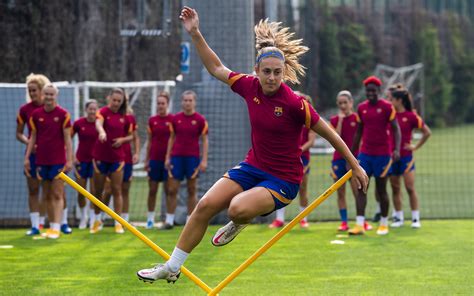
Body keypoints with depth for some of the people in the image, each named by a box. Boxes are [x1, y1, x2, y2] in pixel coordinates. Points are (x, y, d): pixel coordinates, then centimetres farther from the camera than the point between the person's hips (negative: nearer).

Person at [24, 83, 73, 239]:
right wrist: (27, 157, 6)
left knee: (57, 195, -7)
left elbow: (67, 138, -3)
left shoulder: (63, 114, -4)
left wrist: (69, 159, -8)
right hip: (42, 160, 4)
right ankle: (51, 226, 14)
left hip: (58, 160, -4)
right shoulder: (36, 114, 6)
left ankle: (56, 228, -10)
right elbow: (33, 137, 11)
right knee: (47, 195, 8)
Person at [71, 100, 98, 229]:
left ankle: (93, 218, 11)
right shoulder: (79, 123, -4)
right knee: (80, 192, 3)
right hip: (81, 160, 1)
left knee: (94, 191, -2)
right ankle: (83, 217, 23)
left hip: (95, 160, -1)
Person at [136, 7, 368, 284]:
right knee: (206, 205, -6)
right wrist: (195, 34, 3)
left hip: (283, 179, -6)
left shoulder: (294, 103, -21)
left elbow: (329, 133, -12)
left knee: (238, 208, -32)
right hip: (253, 166, 6)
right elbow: (217, 68, 10)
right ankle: (171, 268, 9)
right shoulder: (250, 86, -5)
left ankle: (240, 222, 9)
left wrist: (355, 166, -7)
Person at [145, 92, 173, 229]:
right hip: (154, 159, 3)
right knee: (152, 190, 4)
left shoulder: (173, 119, -3)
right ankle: (150, 218, 10)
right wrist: (146, 160, 9)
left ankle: (170, 219, 4)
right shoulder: (152, 120, 7)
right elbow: (149, 141, 12)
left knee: (168, 190, -1)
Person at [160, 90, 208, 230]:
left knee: (192, 191, 2)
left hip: (192, 158, -2)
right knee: (172, 190, -1)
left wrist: (204, 160, -7)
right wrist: (167, 157, 6)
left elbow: (205, 141, 0)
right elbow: (171, 138, 11)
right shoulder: (175, 118, 6)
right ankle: (169, 220, 5)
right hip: (176, 156, 2)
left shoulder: (200, 120, -1)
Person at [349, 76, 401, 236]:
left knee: (381, 190, 4)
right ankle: (359, 224, -7)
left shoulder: (387, 107, -6)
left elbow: (396, 128, -7)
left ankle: (384, 224, 17)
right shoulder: (361, 108, 8)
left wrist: (397, 149, -21)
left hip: (382, 154, -4)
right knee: (361, 188, -5)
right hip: (365, 153, 4)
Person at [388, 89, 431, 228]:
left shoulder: (411, 116, -6)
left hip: (406, 156, -4)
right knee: (395, 189, 8)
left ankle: (415, 219, 0)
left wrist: (416, 147, -4)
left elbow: (427, 132, -3)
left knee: (410, 188, -6)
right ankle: (398, 218, 15)